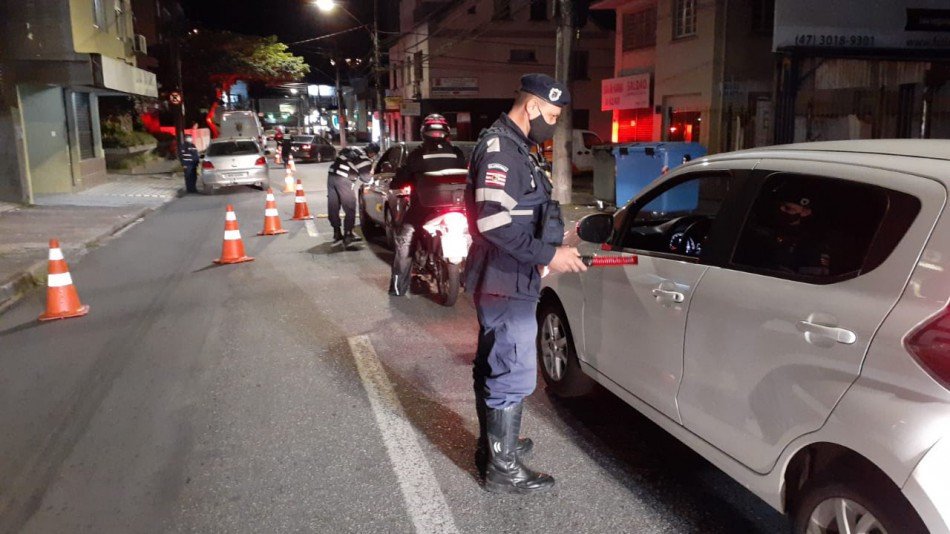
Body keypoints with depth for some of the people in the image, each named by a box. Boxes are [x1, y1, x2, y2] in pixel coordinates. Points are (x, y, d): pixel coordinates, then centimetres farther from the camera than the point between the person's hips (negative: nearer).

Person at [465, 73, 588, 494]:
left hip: (502, 282, 11)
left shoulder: (512, 147, 16)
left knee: (494, 366, 20)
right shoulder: (500, 148, -17)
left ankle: (492, 445, 36)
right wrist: (548, 255, -22)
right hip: (506, 284, -11)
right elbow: (495, 222, -27)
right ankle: (503, 470, 10)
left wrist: (556, 234, 15)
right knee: (514, 376, -3)